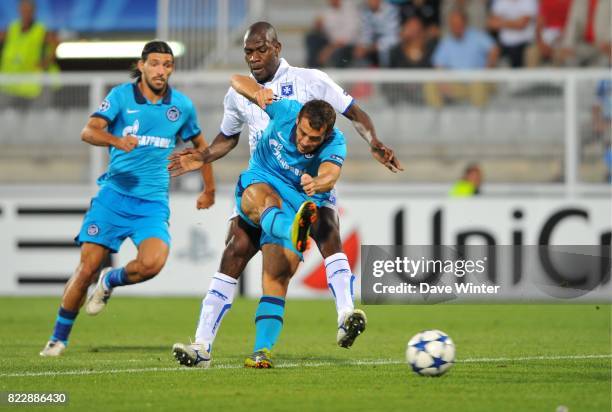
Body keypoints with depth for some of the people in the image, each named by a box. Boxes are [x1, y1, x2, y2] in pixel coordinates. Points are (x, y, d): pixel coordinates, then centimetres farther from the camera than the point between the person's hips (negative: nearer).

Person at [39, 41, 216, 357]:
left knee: (152, 262, -24)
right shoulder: (121, 96, -2)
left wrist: (209, 190, 27)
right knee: (87, 267, -5)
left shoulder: (182, 105, 6)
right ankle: (59, 338, 14)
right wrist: (116, 140, -37)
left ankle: (110, 282, 11)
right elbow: (88, 131, -17)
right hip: (114, 193, -1)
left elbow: (200, 144, 24)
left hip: (153, 203, 1)